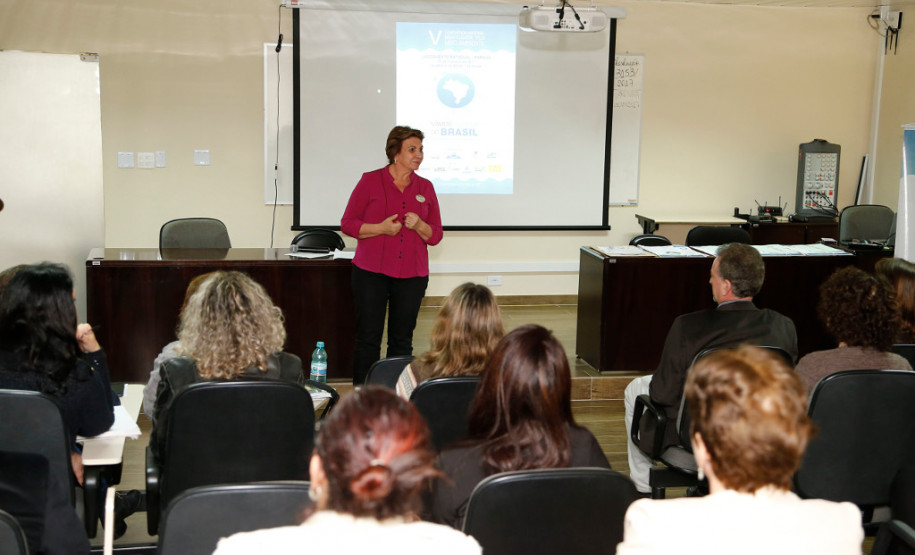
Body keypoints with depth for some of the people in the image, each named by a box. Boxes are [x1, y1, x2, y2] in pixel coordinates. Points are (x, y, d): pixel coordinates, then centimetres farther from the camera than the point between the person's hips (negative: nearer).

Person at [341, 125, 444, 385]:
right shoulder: (370, 181, 0)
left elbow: (436, 235, 10)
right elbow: (347, 223, -1)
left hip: (412, 275, 3)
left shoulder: (425, 187, 9)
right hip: (371, 273, -3)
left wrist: (419, 225, -12)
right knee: (368, 339, -2)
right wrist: (381, 228, -15)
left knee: (402, 342, 6)